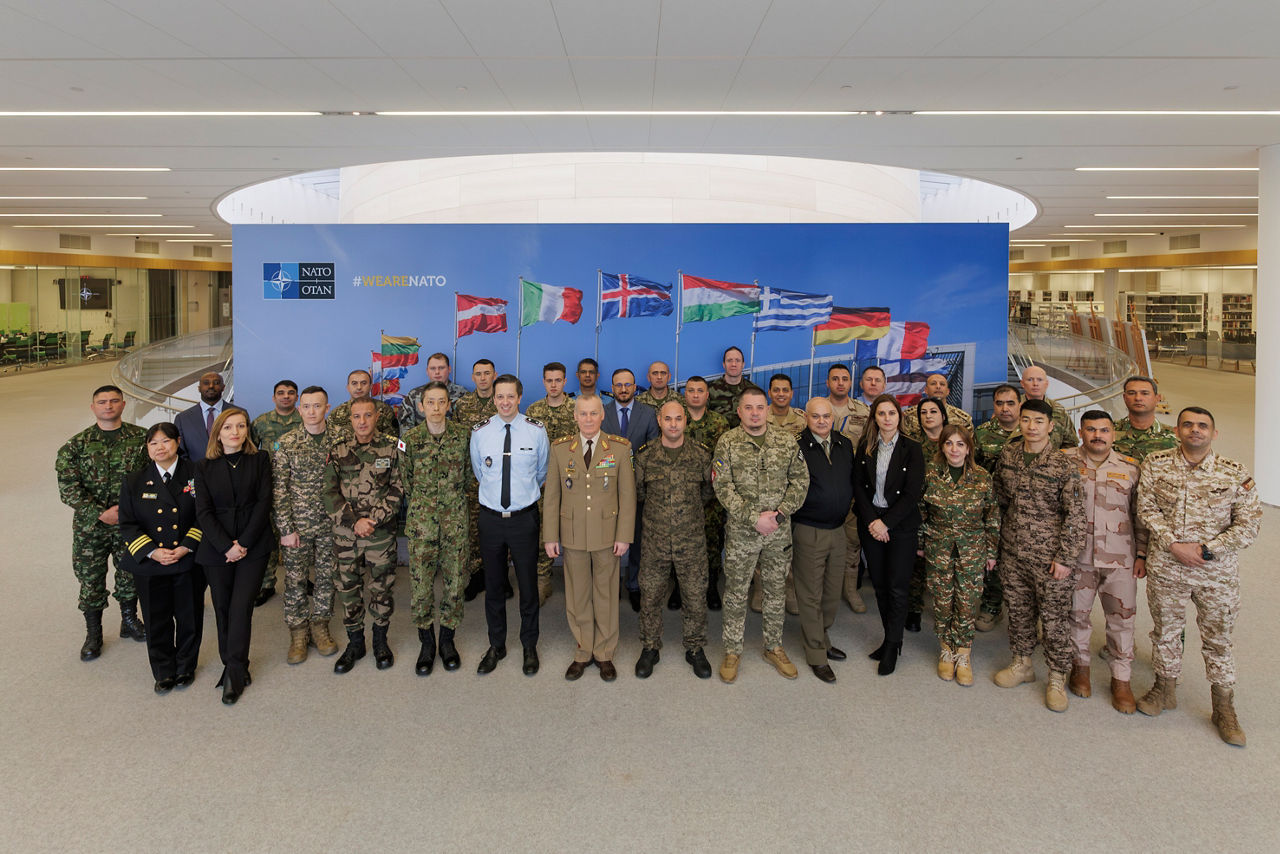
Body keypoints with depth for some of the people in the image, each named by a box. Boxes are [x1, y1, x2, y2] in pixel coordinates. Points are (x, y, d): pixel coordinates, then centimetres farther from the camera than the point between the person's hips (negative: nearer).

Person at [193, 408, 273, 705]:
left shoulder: (259, 461, 5)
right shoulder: (204, 467, 7)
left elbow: (264, 502, -2)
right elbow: (204, 512, 0)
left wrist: (244, 543, -10)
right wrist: (226, 546, -11)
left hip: (253, 546, -1)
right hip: (216, 547, 2)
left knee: (241, 607, -8)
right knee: (223, 609, 5)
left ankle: (235, 672, -1)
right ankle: (234, 667, 16)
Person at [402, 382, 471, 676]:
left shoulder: (463, 435, -2)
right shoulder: (410, 438, -4)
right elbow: (405, 479, 7)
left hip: (455, 519, 1)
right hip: (421, 520, -1)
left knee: (455, 580, 6)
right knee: (421, 582, 3)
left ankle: (447, 640, 23)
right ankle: (427, 643, 19)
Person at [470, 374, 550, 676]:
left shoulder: (536, 430, -6)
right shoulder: (480, 432, -3)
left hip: (524, 517, -1)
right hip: (490, 517, 1)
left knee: (528, 585, 8)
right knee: (493, 585, 12)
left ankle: (529, 646, 26)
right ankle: (496, 646, 29)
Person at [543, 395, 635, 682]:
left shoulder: (620, 448, -2)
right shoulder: (560, 449, 1)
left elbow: (627, 495, -2)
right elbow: (551, 495, 3)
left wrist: (624, 536, -6)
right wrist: (550, 536, 0)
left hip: (606, 535, -1)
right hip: (572, 535, 1)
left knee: (606, 595, 9)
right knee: (577, 596, 9)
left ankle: (604, 654, 25)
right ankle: (583, 652, 25)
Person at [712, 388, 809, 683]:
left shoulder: (787, 443, 2)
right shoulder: (727, 443, -5)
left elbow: (800, 481, 2)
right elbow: (723, 487, -10)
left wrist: (780, 513, -11)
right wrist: (754, 517, -17)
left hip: (779, 531, 2)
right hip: (740, 531, -2)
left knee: (775, 591, 14)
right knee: (736, 593, 7)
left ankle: (774, 647, 30)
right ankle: (732, 651, 22)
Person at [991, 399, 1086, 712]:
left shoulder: (1064, 465, -12)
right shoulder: (1007, 455, 2)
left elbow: (1076, 516, -12)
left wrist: (1066, 558, -14)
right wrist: (996, 537, 15)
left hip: (1049, 556, -4)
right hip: (1012, 551, 4)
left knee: (1054, 617, 4)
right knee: (1018, 610, 16)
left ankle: (1057, 678, 19)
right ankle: (1022, 664, 34)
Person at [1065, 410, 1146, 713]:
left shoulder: (1130, 468, 3)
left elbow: (1141, 515, 7)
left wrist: (1142, 555, 3)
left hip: (1120, 559, 0)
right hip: (1076, 555, 0)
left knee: (1122, 617, 4)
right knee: (1077, 613, 11)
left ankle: (1121, 679, 17)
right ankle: (1080, 665, 31)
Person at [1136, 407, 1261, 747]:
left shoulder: (1236, 474, -6)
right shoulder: (1156, 464, -2)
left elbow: (1248, 526, -7)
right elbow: (1146, 507, -5)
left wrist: (1205, 550, -15)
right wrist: (1173, 545, -16)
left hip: (1217, 573, -1)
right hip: (1165, 568, 1)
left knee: (1218, 639, 11)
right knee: (1165, 630, 16)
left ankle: (1224, 708, 27)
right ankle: (1165, 689, 35)